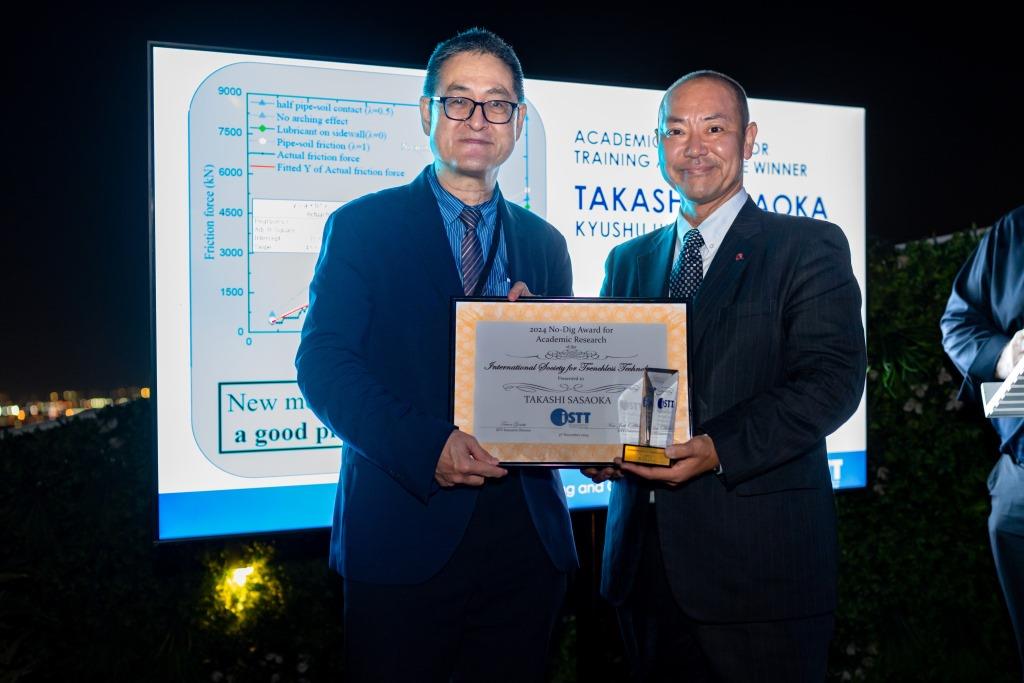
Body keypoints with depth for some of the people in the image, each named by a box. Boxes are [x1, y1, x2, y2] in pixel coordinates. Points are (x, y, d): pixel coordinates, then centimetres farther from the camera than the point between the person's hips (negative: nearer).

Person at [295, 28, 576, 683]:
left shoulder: (544, 244, 12)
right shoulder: (361, 225, 0)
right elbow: (323, 363, -9)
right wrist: (426, 446, -22)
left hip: (526, 537, 4)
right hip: (404, 535, -3)